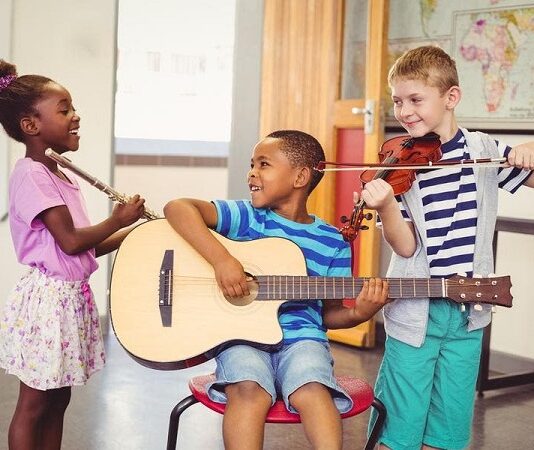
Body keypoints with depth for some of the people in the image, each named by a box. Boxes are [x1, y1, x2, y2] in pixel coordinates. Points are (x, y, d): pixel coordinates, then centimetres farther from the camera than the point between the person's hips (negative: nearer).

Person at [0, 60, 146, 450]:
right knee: (34, 404, 2)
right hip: (47, 297, -9)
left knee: (59, 398, 16)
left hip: (72, 296, 9)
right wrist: (118, 220, -7)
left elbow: (87, 248, 15)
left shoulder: (62, 177, 13)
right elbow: (71, 241, -21)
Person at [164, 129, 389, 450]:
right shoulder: (248, 217, 4)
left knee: (313, 392, -33)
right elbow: (178, 208, -10)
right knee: (250, 391, -32)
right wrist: (221, 258, -22)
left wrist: (359, 313, -10)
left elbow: (329, 312, 13)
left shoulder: (333, 243, 8)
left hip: (301, 337, 1)